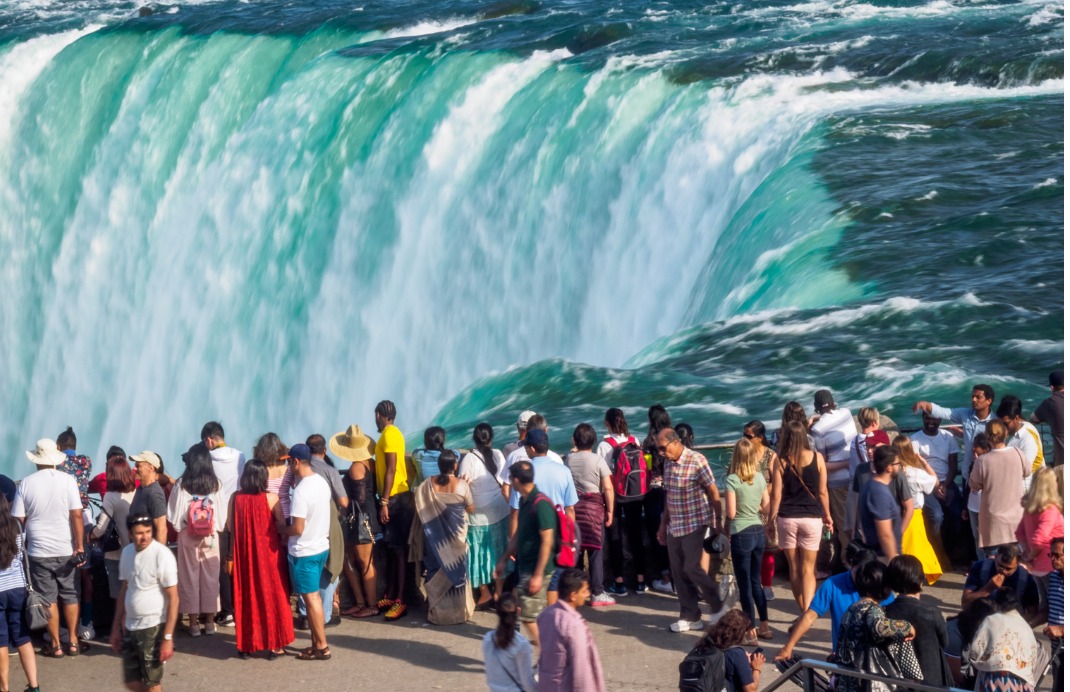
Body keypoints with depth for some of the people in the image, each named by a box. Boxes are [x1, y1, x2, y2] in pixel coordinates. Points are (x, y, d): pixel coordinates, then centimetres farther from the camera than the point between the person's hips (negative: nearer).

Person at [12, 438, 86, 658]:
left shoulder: (26, 483, -4)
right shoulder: (67, 480, -7)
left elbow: (18, 520, -1)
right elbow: (76, 516, -10)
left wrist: (20, 547, 15)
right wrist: (79, 547, -4)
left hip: (39, 551, 0)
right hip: (65, 549, 1)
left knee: (48, 598, 7)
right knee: (69, 595, 13)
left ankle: (56, 645, 11)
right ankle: (73, 642, 15)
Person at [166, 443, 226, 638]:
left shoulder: (182, 485, -10)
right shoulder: (216, 485, -6)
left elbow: (173, 515, -7)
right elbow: (222, 514, -2)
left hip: (188, 537, -1)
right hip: (211, 536, 1)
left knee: (190, 577, 7)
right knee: (210, 577, 10)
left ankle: (194, 622, 9)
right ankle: (209, 621, 15)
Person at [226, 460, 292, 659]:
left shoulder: (236, 498, -5)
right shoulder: (270, 498, -13)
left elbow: (229, 526, 4)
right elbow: (282, 525, -6)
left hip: (244, 555, 3)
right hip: (267, 553, -2)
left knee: (246, 597, 13)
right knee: (271, 596, 9)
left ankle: (245, 644, 19)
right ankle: (274, 644, 12)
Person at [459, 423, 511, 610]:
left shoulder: (469, 458, -13)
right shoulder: (498, 455, -3)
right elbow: (506, 487, 1)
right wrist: (507, 503, 15)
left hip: (478, 515, -3)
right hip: (499, 510, 3)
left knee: (479, 553, 10)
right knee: (498, 551, 13)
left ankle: (485, 594, 14)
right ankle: (498, 593, 17)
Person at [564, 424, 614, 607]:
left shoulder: (569, 459, 1)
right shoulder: (598, 460, -9)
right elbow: (608, 489, -11)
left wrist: (575, 449, 29)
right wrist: (610, 511, -2)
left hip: (573, 505, 4)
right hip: (594, 506, -4)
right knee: (595, 551, 1)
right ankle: (597, 594, 3)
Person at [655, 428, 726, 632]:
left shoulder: (697, 461, -14)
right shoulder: (668, 463, 7)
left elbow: (714, 493, -11)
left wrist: (717, 523, -11)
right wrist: (663, 524, 18)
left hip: (695, 524, -7)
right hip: (674, 526, 7)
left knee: (691, 568, -9)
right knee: (678, 572, 5)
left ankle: (718, 606, 13)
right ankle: (690, 617, 14)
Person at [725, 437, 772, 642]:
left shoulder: (732, 480, -14)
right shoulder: (760, 478, 2)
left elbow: (731, 513, -15)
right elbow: (766, 506, 9)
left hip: (741, 534, -6)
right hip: (759, 532, 6)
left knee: (745, 584, 3)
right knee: (756, 581, 18)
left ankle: (751, 631, 7)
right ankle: (764, 626, 22)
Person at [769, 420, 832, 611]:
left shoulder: (781, 461, -6)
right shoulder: (817, 458, -4)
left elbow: (776, 495, -4)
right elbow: (822, 491, 2)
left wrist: (771, 520, 7)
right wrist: (827, 515, 17)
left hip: (787, 519, 0)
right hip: (811, 518, 0)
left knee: (794, 569, 12)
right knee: (808, 569, 2)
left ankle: (803, 611, 18)